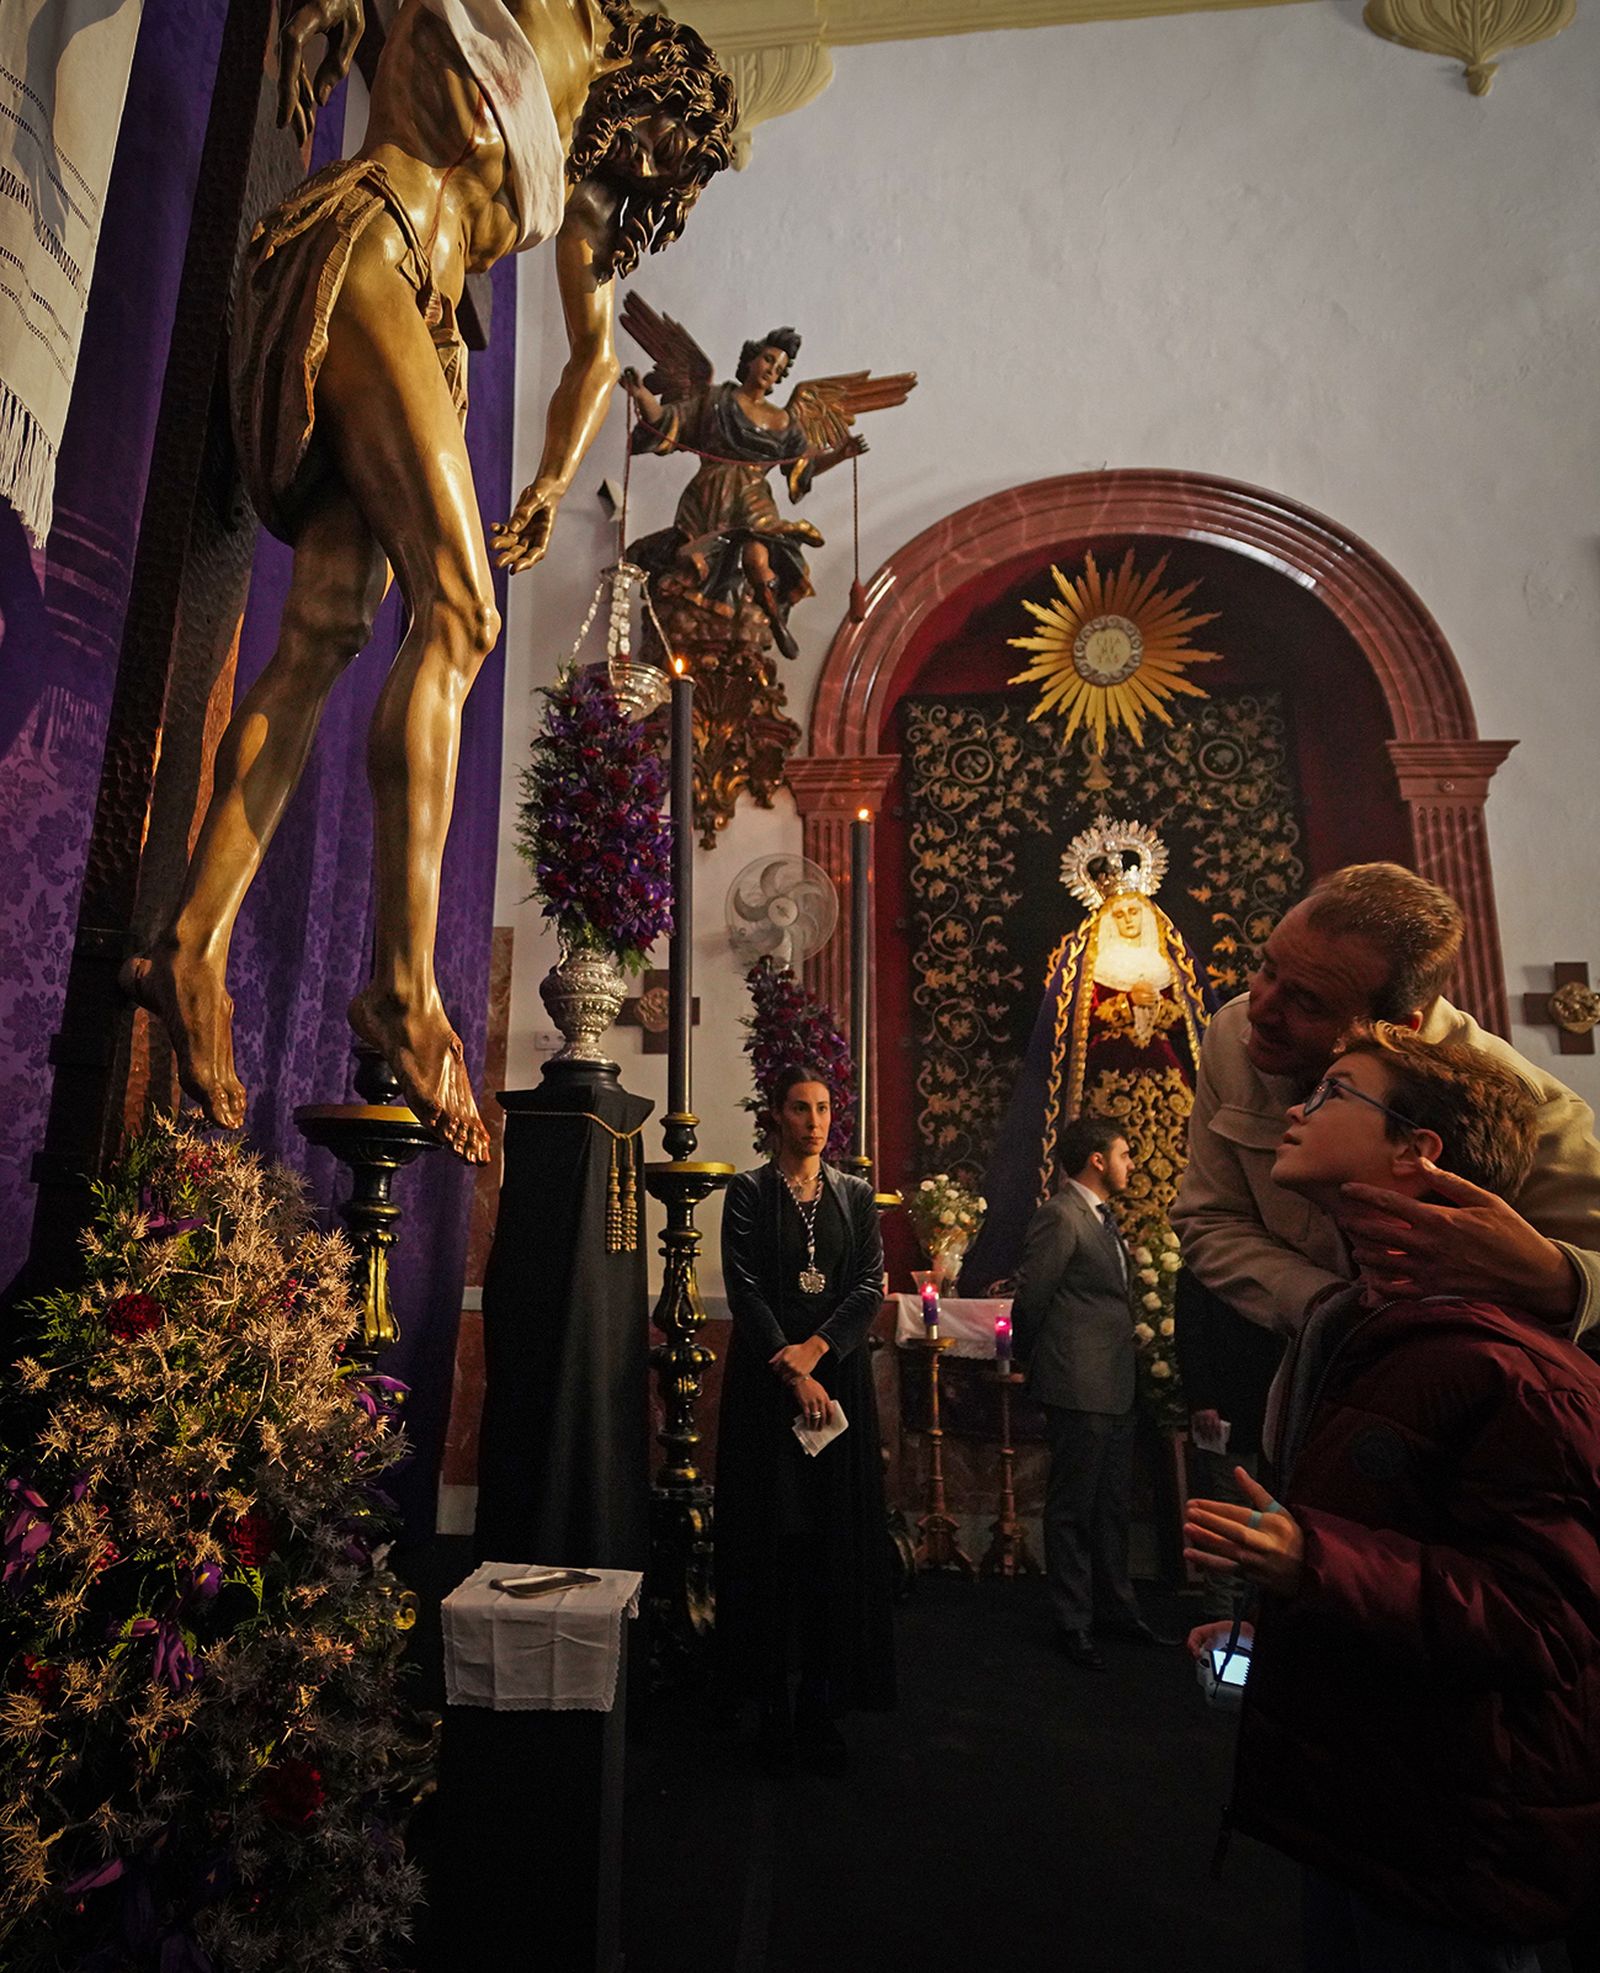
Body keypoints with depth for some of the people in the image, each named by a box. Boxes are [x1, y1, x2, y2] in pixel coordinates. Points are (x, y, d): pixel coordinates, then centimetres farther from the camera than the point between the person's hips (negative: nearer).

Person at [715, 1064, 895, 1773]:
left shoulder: (856, 1196, 9)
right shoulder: (749, 1192, 0)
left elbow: (870, 1286, 1)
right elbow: (744, 1290, -7)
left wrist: (815, 1349, -14)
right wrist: (792, 1374, -14)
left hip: (839, 1374, 3)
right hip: (765, 1379, -2)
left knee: (837, 1537, 4)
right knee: (773, 1534, 2)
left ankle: (822, 1704, 14)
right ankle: (774, 1702, 14)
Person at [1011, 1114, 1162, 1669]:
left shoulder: (1104, 1216, 13)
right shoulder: (1059, 1217, -18)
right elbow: (1029, 1300, -14)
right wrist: (1031, 1363, 1)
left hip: (1115, 1386, 9)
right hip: (1079, 1388, -9)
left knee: (1113, 1503, 20)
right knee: (1073, 1508, 5)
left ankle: (1115, 1604, 34)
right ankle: (1073, 1621, 19)